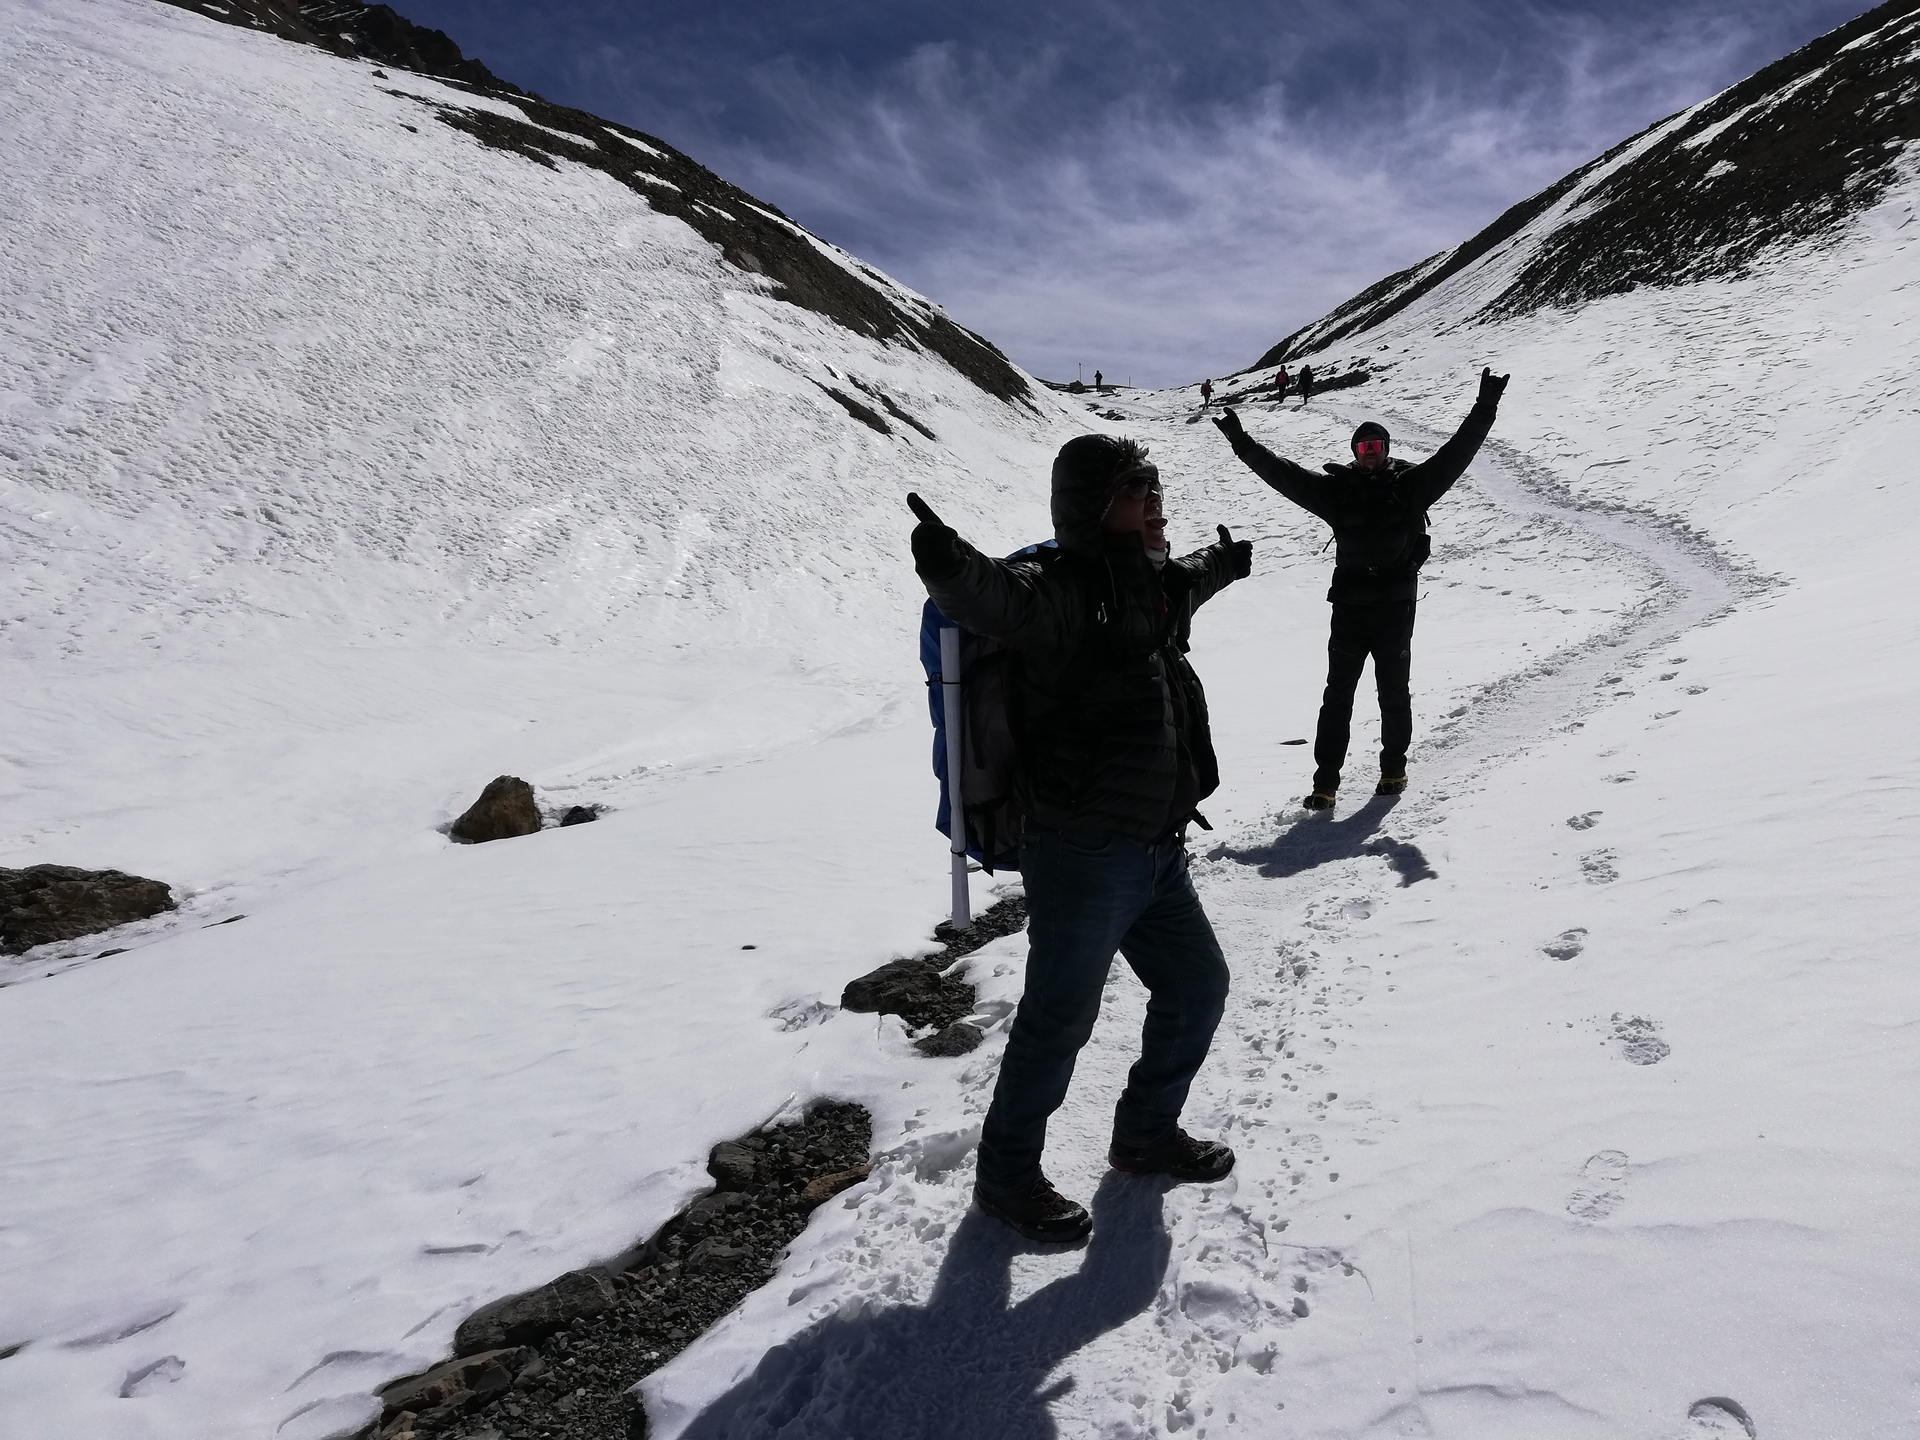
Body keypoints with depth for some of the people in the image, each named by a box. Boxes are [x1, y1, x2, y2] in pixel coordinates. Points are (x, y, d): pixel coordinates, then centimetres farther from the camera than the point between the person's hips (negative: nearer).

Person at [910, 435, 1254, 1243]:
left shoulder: (1153, 588, 11)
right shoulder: (1059, 591, -17)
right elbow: (994, 598, -39)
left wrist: (1227, 561, 55)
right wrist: (949, 566, -61)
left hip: (1158, 850, 9)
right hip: (1083, 857, -9)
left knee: (1198, 986, 21)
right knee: (1059, 1021, 4)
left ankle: (1145, 1134, 43)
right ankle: (1006, 1176, 27)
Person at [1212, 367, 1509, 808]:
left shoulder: (1412, 484, 4)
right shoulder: (1337, 489, 6)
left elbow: (1458, 451, 2)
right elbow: (1282, 473, 5)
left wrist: (1484, 409, -3)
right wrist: (1242, 442, 2)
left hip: (1396, 606, -1)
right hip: (1349, 606, 1)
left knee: (1394, 692, 10)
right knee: (1338, 694, 2)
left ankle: (1394, 769, 26)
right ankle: (1326, 781, 4)